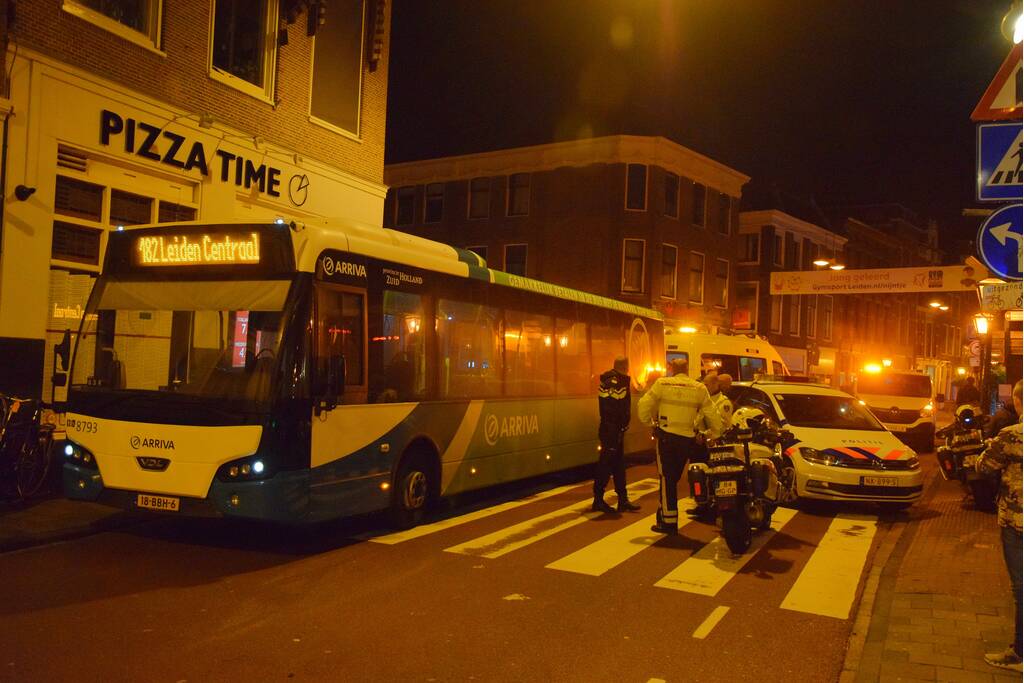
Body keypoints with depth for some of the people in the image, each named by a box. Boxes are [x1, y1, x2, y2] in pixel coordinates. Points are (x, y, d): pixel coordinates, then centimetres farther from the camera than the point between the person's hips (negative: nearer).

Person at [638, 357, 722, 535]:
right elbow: (712, 415, 5)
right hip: (688, 439, 3)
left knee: (667, 479, 2)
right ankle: (664, 513, 24)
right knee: (673, 478, 16)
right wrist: (715, 434, 19)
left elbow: (643, 405, -5)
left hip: (666, 436, -3)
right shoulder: (699, 388, 3)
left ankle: (669, 522, 4)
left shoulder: (662, 384, -4)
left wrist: (647, 421, 12)